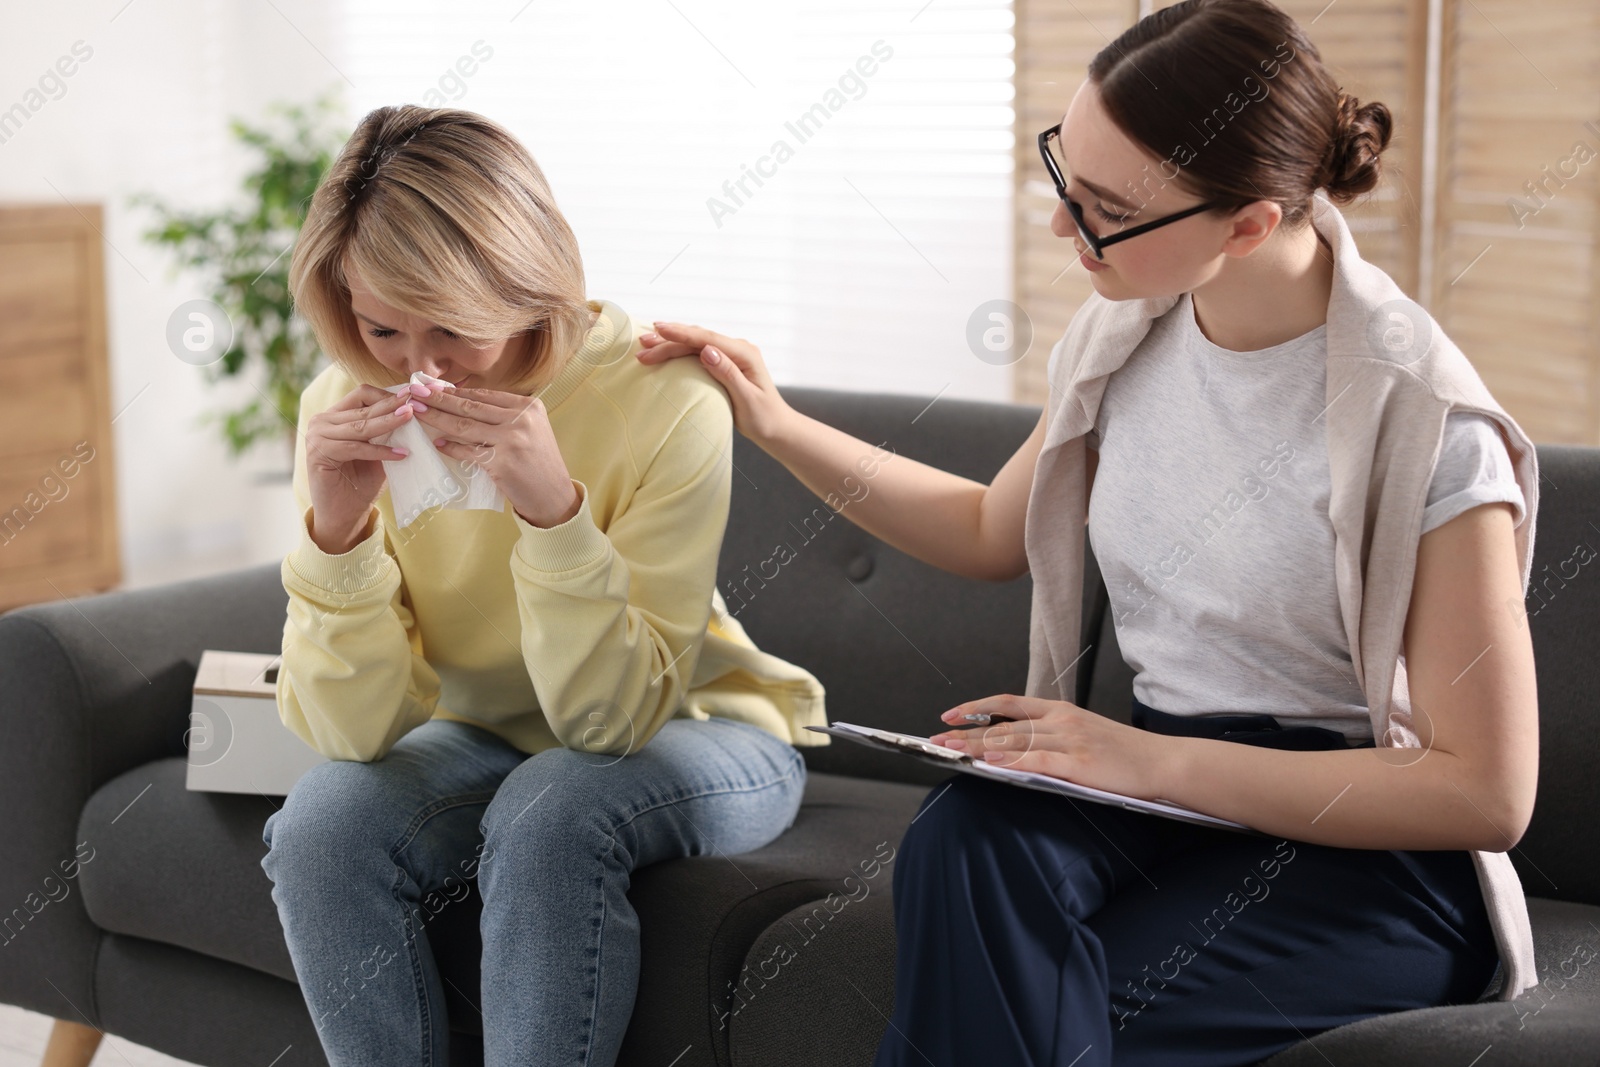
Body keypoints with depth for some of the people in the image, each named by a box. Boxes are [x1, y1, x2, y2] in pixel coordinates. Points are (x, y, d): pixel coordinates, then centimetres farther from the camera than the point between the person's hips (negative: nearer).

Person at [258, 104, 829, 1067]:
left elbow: (612, 716, -25)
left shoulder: (666, 401, -24)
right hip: (486, 738, 4)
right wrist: (336, 534, -32)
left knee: (549, 810, -34)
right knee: (321, 826, -24)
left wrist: (556, 509, -40)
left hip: (693, 730, -3)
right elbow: (358, 733, -16)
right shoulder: (344, 411, -13)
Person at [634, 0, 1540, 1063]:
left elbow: (1487, 795, -17)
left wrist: (1149, 759, -21)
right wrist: (779, 428, 13)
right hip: (1157, 778, 6)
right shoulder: (1131, 329, 4)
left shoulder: (1422, 419, -17)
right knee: (968, 834, -31)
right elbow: (995, 532, 23)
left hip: (1354, 848, -5)